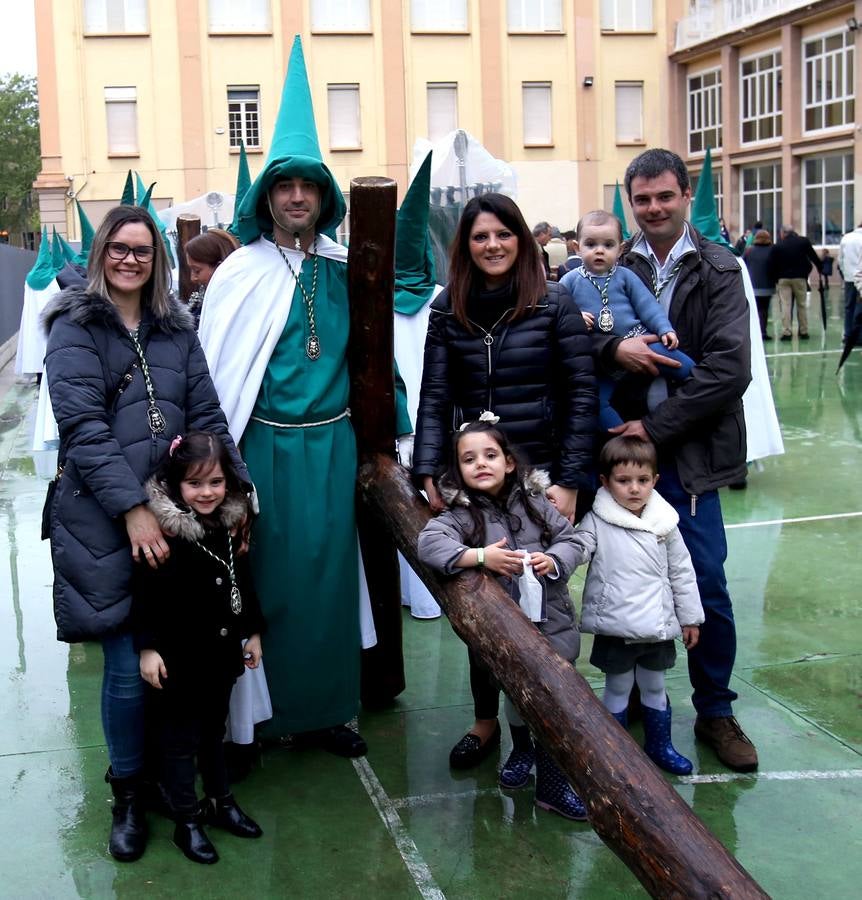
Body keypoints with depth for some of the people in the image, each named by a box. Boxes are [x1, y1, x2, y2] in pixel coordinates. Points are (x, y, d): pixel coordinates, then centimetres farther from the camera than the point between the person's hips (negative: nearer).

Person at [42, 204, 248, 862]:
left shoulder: (176, 328, 14)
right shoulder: (74, 325, -1)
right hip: (104, 519, -4)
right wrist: (132, 508, -18)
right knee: (129, 666, -3)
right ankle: (128, 795, 18)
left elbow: (207, 415, 11)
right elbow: (83, 425, -11)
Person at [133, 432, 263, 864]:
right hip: (178, 656, -6)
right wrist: (148, 647, -17)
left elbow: (242, 581, 12)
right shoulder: (164, 529, -18)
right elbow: (146, 594, -16)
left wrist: (252, 631, 15)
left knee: (214, 730, 21)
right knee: (179, 738, 7)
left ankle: (221, 801, 37)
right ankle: (187, 821, 19)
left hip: (221, 651, 6)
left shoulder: (231, 524, 1)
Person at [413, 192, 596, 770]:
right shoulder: (448, 311, 4)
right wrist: (428, 473, -8)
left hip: (541, 473, -2)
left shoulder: (554, 304, -4)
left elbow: (582, 394, -5)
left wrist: (571, 481, -10)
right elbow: (434, 398, 2)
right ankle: (486, 721, 24)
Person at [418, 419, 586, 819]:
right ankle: (522, 749, 40)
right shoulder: (461, 513, -7)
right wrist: (480, 556, -31)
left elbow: (568, 539, 5)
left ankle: (553, 779, 16)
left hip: (552, 619, 2)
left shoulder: (533, 500, 2)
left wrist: (553, 560, -16)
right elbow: (429, 543, -23)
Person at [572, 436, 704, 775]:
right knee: (618, 688, 10)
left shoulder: (664, 523, -1)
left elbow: (681, 572, 6)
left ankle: (659, 745, 36)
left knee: (654, 686, 19)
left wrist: (690, 618, 9)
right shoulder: (596, 522, -10)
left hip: (657, 625, 3)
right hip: (615, 627, -3)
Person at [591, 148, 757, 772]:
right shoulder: (613, 267, 6)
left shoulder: (719, 271, 1)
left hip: (688, 451, -1)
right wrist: (613, 347, -19)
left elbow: (729, 367, -8)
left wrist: (656, 427, -13)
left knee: (706, 582, 0)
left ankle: (715, 711, 18)